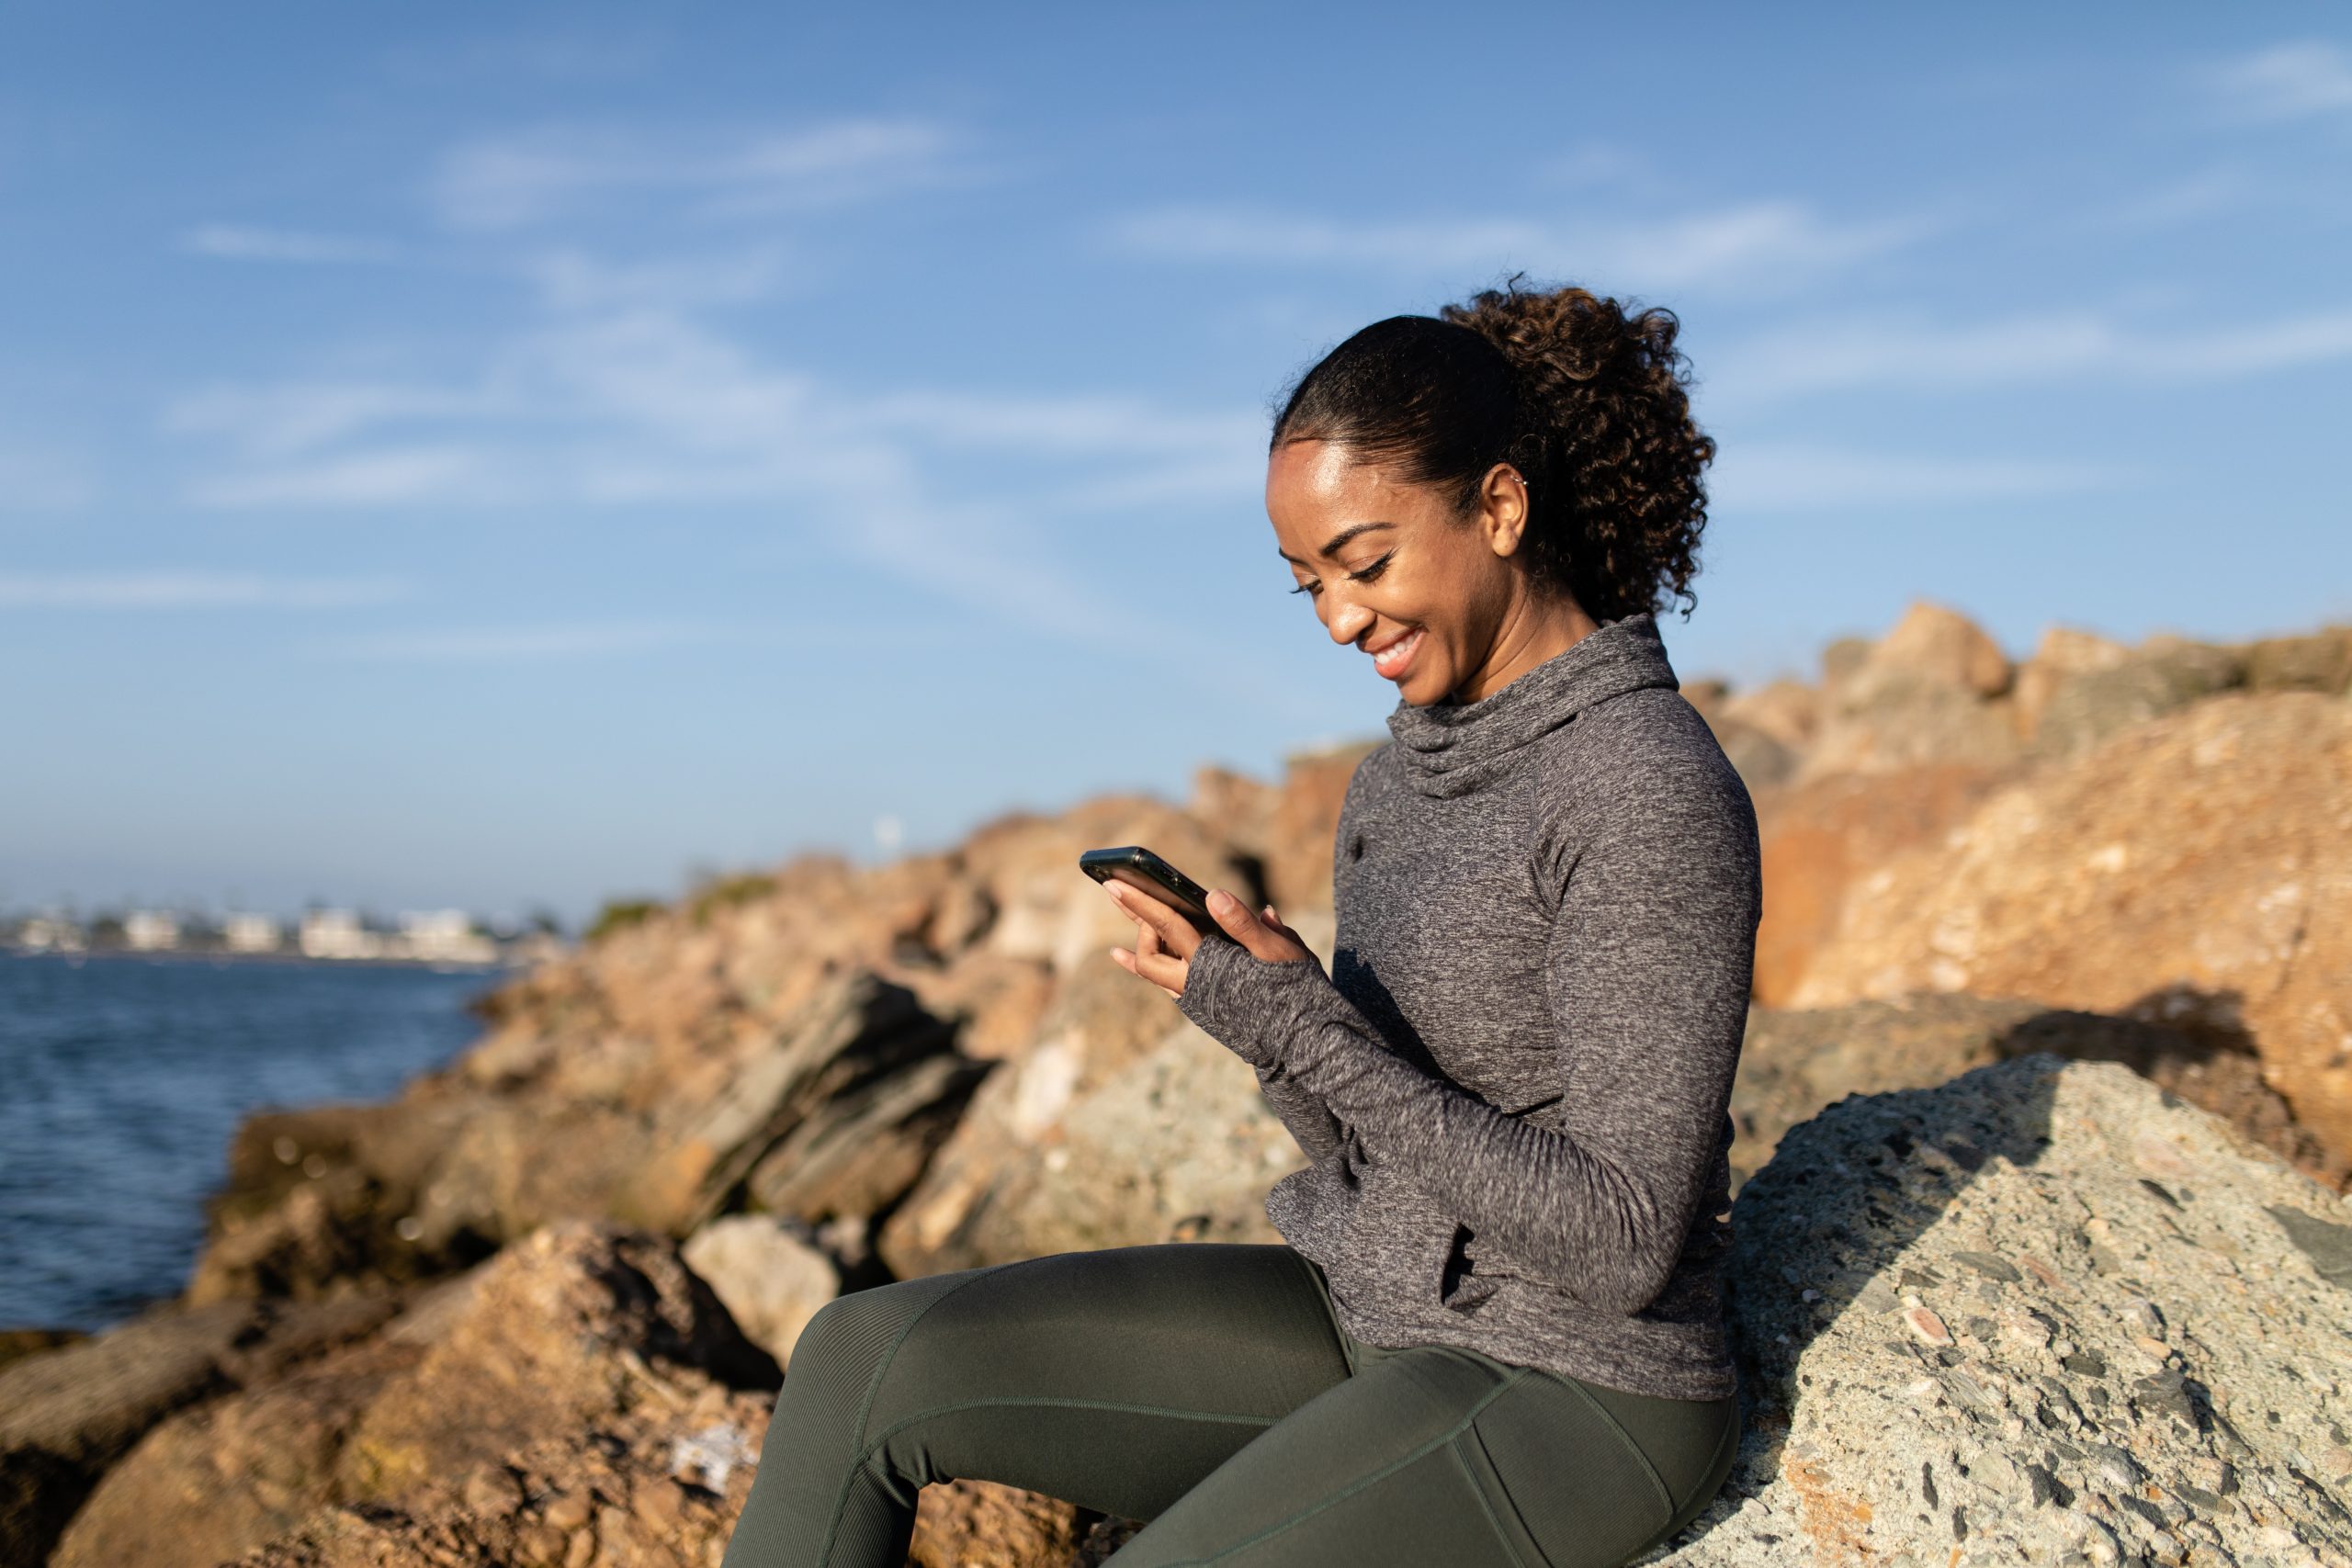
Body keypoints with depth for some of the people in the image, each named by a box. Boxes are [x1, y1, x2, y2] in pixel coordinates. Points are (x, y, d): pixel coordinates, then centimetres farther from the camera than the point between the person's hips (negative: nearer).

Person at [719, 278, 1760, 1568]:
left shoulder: (1654, 794, -20)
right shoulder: (1403, 780, 7)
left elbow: (1627, 1243, -21)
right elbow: (1376, 1148, 10)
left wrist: (1303, 1030, -24)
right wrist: (1261, 1006, -11)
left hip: (1572, 1404, -8)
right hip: (1380, 1322, 8)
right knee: (869, 1362, -5)